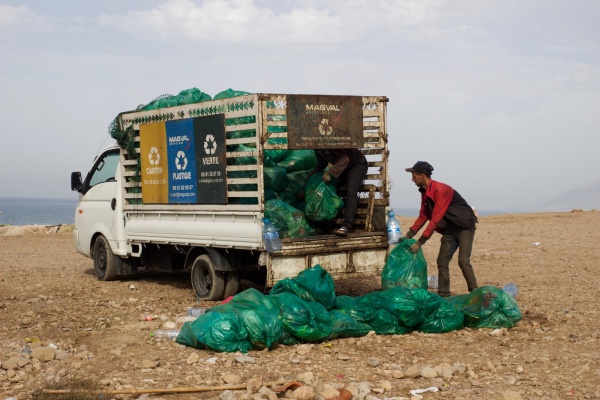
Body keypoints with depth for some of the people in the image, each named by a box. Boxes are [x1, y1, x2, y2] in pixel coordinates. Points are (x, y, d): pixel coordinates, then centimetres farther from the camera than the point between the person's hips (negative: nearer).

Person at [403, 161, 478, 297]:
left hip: (465, 226, -9)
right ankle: (443, 295, 6)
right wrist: (408, 235, 4)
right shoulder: (425, 192, 5)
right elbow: (423, 216, 13)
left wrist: (419, 242, -26)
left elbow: (436, 219, -27)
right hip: (449, 229, 9)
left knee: (463, 261, -18)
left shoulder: (441, 190, -24)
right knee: (442, 261, 1)